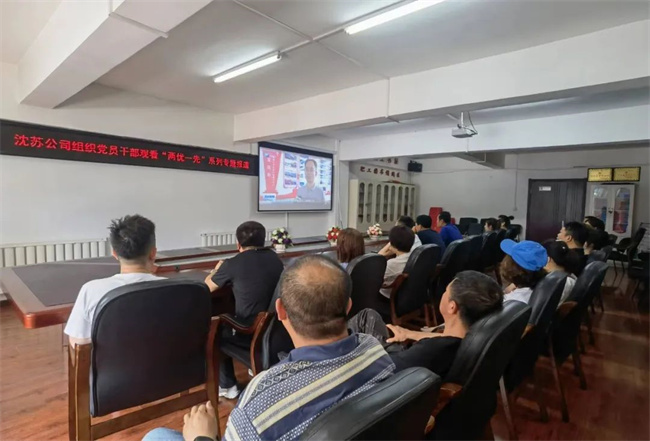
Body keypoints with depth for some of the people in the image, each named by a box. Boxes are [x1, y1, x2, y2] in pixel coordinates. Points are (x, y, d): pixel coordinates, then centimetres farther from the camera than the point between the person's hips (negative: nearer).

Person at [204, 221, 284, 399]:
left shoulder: (232, 264, -12)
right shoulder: (274, 258, 1)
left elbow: (207, 287, 6)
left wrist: (217, 270, 24)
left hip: (250, 334, -5)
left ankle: (227, 386, 31)